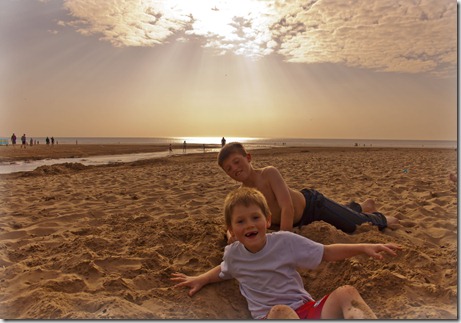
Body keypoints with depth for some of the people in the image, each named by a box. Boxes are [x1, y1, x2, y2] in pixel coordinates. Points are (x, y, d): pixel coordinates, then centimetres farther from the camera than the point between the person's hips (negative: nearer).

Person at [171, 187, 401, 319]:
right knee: (280, 310, -37)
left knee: (346, 292, -24)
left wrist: (363, 248, -7)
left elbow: (326, 253, 3)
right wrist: (200, 280, 18)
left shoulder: (285, 241, -2)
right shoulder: (233, 254, 4)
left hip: (308, 309, 1)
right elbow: (225, 271, 29)